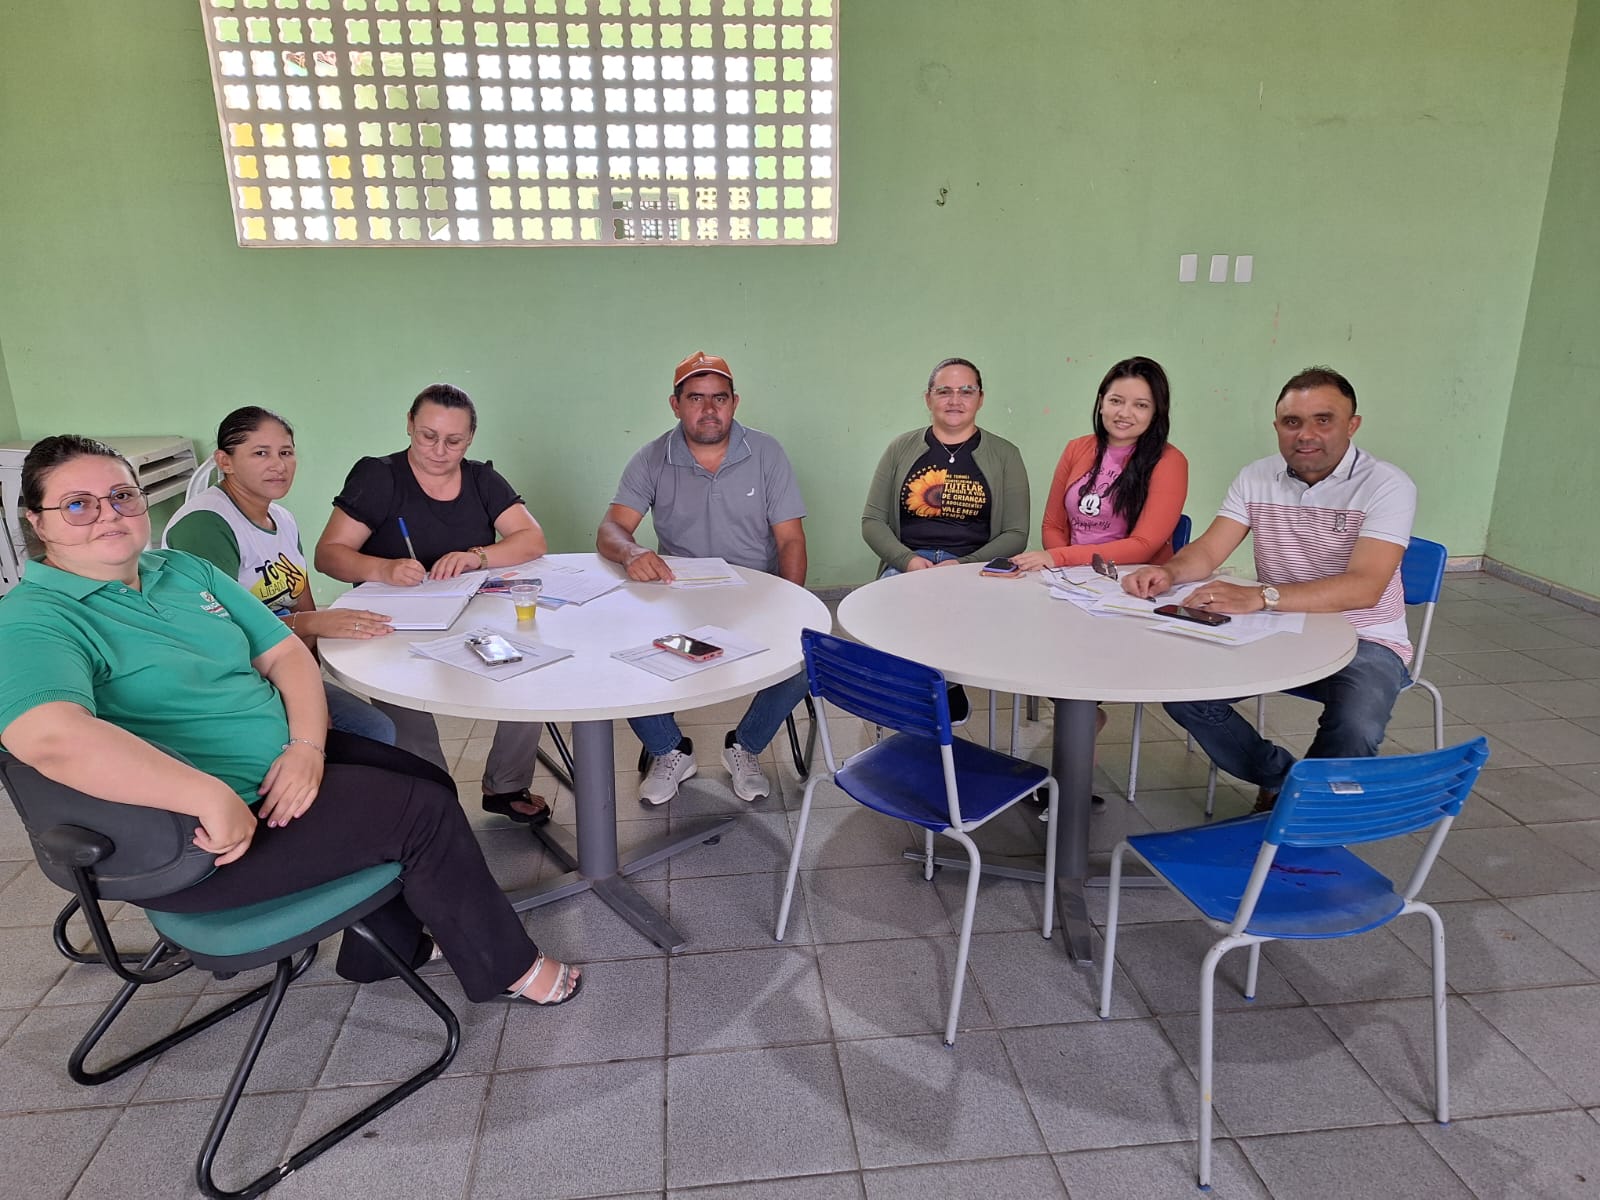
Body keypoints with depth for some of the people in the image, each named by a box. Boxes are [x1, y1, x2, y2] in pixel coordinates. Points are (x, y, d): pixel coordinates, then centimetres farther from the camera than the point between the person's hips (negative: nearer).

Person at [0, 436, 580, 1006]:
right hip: (189, 836, -8)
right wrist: (209, 797, -39)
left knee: (429, 782, 9)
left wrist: (307, 744, -12)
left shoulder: (184, 570, 9)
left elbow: (285, 654, 6)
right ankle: (511, 969, 9)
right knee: (423, 811, -12)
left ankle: (382, 948, 28)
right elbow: (49, 736, -37)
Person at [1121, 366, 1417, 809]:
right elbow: (1207, 552, -3)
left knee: (1353, 730, -33)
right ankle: (1280, 779, 8)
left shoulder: (1387, 486, -15)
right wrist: (1167, 572, -29)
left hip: (1363, 642, -4)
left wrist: (1259, 596, -43)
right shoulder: (1255, 479, 1)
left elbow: (1364, 587, -28)